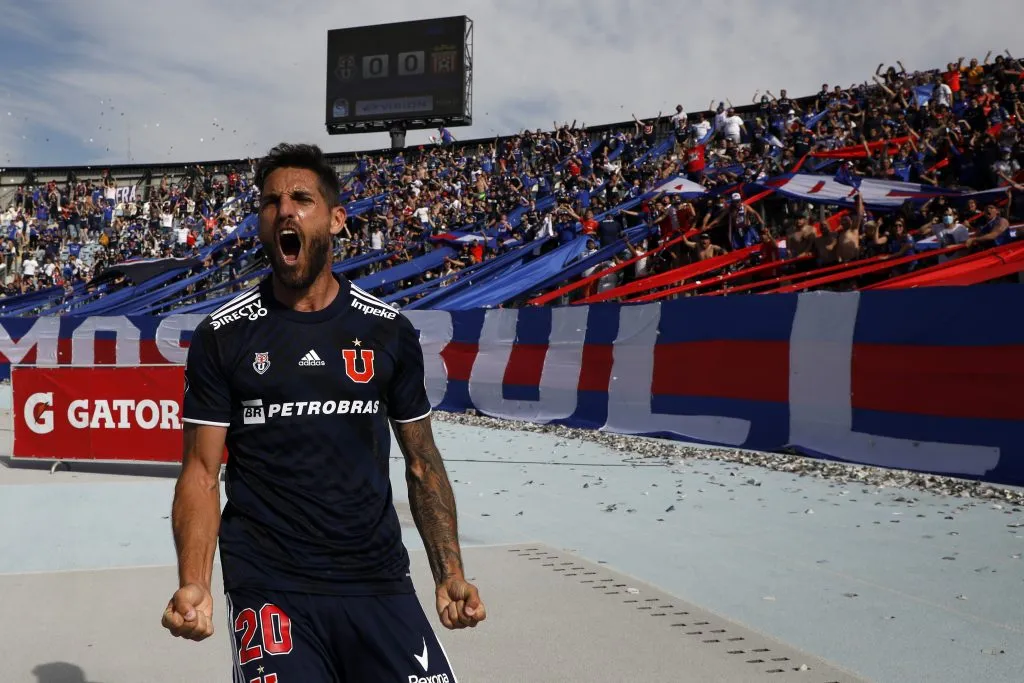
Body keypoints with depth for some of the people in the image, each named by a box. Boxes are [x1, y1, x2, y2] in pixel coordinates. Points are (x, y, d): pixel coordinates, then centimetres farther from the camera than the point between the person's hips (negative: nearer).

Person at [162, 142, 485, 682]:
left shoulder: (388, 330, 5)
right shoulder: (222, 336, 1)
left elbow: (421, 462, 9)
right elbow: (201, 472, 0)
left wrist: (450, 573, 1)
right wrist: (193, 585, -14)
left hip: (379, 581, 2)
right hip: (269, 584, -1)